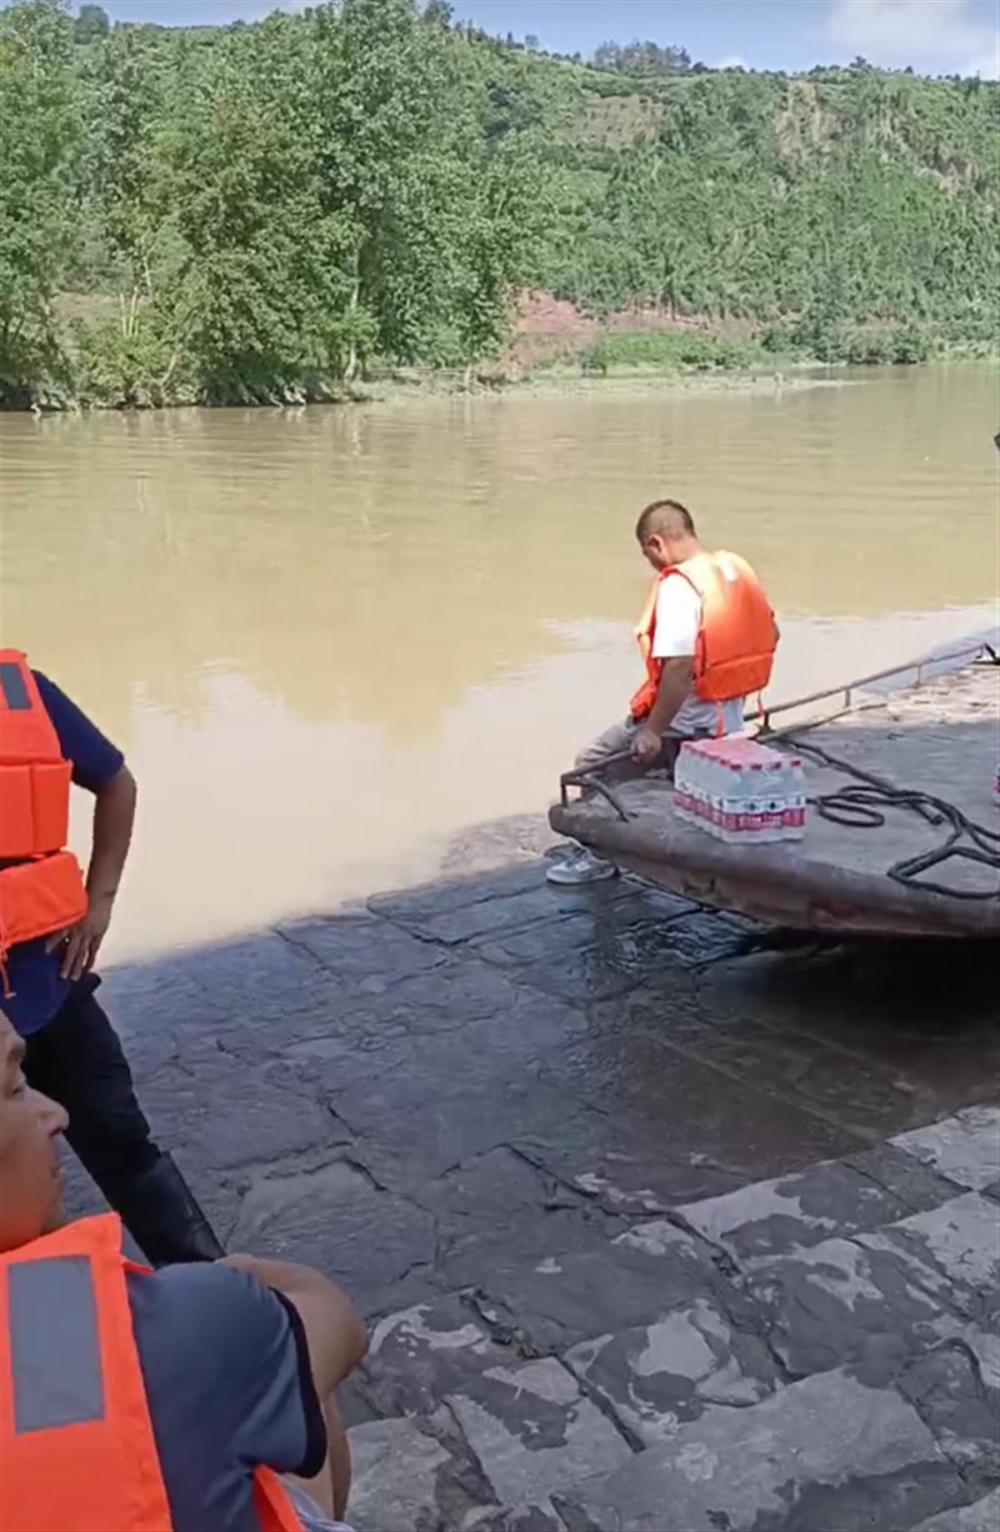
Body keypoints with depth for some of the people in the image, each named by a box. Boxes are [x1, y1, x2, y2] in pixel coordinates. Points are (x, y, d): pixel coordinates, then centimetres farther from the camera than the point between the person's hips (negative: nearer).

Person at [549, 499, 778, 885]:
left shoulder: (677, 587, -21)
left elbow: (679, 668, -29)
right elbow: (770, 635, 14)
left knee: (594, 766, 5)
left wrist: (653, 732, -22)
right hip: (727, 722, 8)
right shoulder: (737, 568, 4)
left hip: (685, 724, -8)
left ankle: (598, 855, 12)